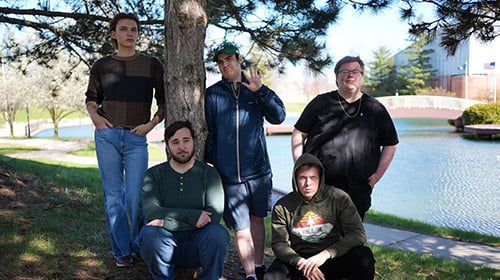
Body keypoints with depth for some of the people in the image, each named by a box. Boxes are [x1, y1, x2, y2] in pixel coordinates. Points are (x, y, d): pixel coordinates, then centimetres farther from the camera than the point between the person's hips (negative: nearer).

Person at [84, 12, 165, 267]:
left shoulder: (152, 65, 7)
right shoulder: (101, 66, 10)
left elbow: (164, 101, 10)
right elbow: (91, 99, 19)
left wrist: (151, 124, -3)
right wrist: (94, 116, -1)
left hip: (136, 138, -1)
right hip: (107, 135, 2)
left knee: (136, 197, -5)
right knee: (113, 196, 5)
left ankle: (141, 246, 18)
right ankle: (122, 251, 16)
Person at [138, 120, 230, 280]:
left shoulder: (209, 173, 2)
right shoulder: (154, 174, 4)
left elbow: (215, 215, -14)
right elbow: (151, 212, -12)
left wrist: (167, 221, -18)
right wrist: (192, 216, -23)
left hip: (197, 245, -1)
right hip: (166, 244, 1)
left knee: (217, 233, -30)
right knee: (149, 233, -29)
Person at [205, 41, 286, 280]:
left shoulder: (256, 90, 8)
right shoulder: (212, 94, 5)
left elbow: (278, 117, -3)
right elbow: (208, 133, 5)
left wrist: (261, 90, -14)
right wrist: (209, 165, 2)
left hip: (258, 170, 2)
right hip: (229, 174, -2)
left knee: (257, 218, 15)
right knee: (241, 228, 0)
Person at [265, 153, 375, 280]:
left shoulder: (339, 198, -7)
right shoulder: (282, 207, -3)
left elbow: (358, 234, -13)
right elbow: (279, 243, -4)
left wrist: (326, 253, -26)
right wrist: (301, 262, -23)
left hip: (333, 258, 0)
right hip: (299, 259, 0)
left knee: (364, 255, -29)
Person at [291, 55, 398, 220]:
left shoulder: (375, 108, 9)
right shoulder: (321, 103, 6)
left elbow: (390, 144, 15)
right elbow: (298, 135, 8)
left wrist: (378, 174, 5)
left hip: (357, 192, 1)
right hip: (317, 186, -1)